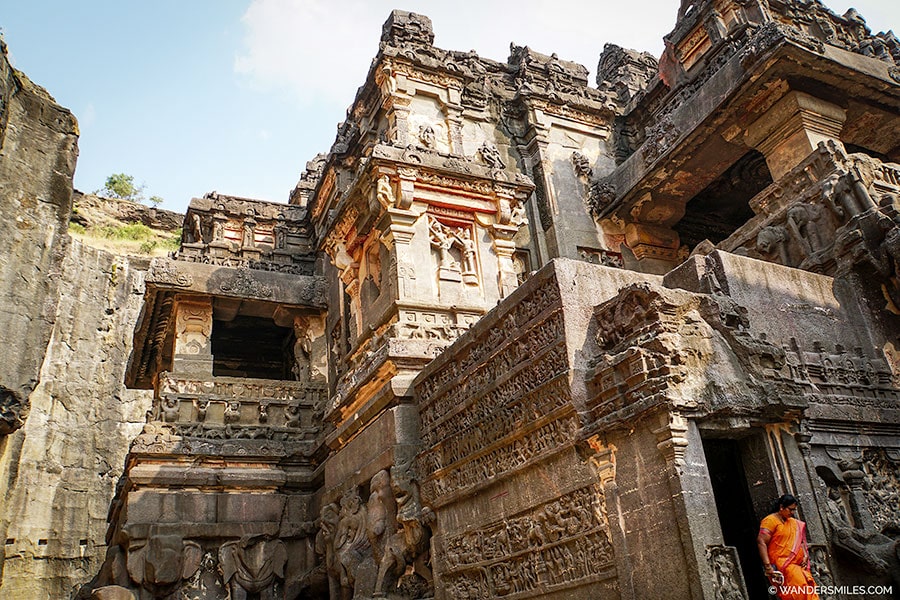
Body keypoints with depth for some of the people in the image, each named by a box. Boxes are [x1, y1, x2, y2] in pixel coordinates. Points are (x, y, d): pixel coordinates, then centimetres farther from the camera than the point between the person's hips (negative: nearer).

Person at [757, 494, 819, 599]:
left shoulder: (794, 522, 19)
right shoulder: (771, 520, -6)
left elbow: (801, 541, 26)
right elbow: (761, 542, -15)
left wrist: (805, 556, 6)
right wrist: (767, 566, -22)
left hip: (799, 565, 8)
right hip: (781, 564, -7)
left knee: (809, 587, -7)